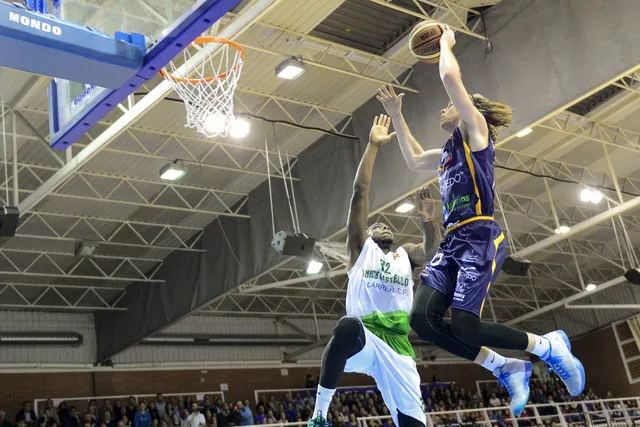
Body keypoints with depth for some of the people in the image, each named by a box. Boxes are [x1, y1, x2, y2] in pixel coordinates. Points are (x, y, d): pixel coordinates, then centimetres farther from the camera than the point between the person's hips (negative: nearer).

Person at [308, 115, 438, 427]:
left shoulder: (406, 255, 26)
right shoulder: (361, 247, 15)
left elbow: (431, 249, 3)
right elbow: (360, 191, 8)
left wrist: (428, 220, -16)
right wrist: (373, 146, 4)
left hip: (398, 348, 4)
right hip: (364, 338, -4)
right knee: (348, 327, -39)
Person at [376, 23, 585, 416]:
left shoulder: (475, 133, 2)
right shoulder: (448, 152, 25)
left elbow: (451, 78, -9)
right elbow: (413, 159, 40)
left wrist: (445, 43, 9)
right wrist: (396, 115, 37)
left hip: (480, 239, -8)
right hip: (453, 242, 8)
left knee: (464, 328, -14)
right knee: (422, 318, -9)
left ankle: (550, 346, 8)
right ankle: (505, 368, 2)